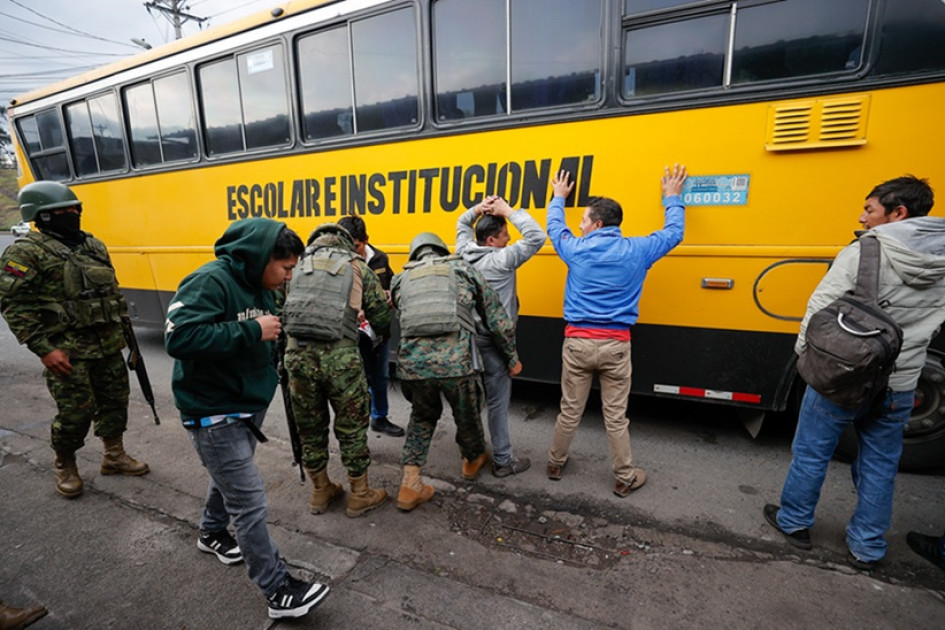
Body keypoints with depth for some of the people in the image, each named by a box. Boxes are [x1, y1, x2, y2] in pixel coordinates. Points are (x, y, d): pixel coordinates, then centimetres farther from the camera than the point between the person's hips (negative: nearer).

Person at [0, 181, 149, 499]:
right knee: (75, 412, 0)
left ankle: (114, 455, 30)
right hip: (68, 350, -6)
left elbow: (112, 289, 19)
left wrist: (122, 324, 15)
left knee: (115, 400, 13)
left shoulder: (94, 245, 12)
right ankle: (65, 466, 25)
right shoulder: (26, 251, -9)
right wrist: (43, 349, -18)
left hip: (108, 344, 6)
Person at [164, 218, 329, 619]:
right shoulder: (211, 281, -22)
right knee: (250, 503, -2)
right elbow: (179, 338, -33)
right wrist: (252, 331, -30)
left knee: (231, 477, 28)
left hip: (249, 406, 9)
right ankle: (278, 590, 12)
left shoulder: (260, 288, 5)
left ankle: (212, 533, 55)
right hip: (214, 414, -9)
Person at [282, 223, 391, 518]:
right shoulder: (357, 267, 8)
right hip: (339, 356, -3)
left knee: (310, 426, 20)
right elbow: (382, 321, 6)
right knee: (352, 427, 14)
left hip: (297, 354, 3)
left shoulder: (298, 265, 15)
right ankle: (360, 495, 30)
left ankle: (320, 492, 38)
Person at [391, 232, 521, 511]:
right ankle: (473, 461, 52)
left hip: (413, 362, 2)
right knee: (467, 415, 25)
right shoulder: (462, 268, 13)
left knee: (422, 417, 28)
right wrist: (512, 357, 23)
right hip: (456, 362, -2)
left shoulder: (401, 279, 18)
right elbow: (496, 317, 13)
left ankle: (410, 486, 27)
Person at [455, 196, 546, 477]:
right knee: (497, 401, 3)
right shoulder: (502, 260, -18)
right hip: (493, 341, -7)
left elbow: (462, 224, 20)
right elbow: (537, 237, -16)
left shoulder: (464, 253, 2)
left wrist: (478, 209, 3)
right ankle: (503, 461, 15)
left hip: (469, 336, 8)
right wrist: (508, 210, -11)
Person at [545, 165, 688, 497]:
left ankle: (555, 464, 32)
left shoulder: (576, 249, -3)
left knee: (570, 411, 13)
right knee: (616, 416, 10)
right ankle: (626, 478, 27)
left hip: (578, 342, 0)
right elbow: (673, 233, 16)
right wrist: (672, 198, 31)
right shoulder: (637, 250, -2)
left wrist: (558, 197, 35)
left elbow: (554, 227, 18)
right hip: (615, 345, 0)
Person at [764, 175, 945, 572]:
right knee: (880, 466, 18)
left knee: (811, 453, 12)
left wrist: (804, 350, -3)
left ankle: (794, 522, 29)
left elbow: (821, 306, -17)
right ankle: (867, 549, 30)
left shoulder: (865, 252, -16)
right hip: (899, 386, 6)